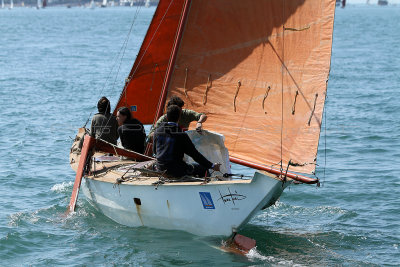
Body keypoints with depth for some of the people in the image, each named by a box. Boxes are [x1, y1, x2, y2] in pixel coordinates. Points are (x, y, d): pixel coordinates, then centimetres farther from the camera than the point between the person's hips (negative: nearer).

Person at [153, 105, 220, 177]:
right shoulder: (181, 135, -16)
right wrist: (212, 166, -5)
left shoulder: (158, 131, -1)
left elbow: (154, 150, 15)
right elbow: (194, 154, -12)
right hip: (176, 171, -6)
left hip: (160, 168, 6)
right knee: (204, 169, 8)